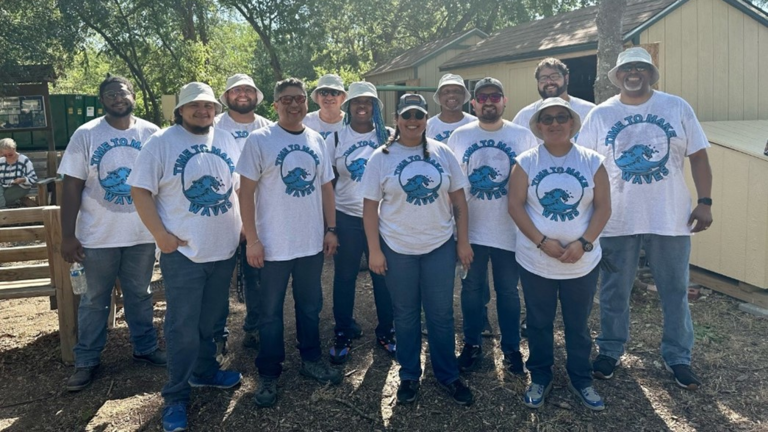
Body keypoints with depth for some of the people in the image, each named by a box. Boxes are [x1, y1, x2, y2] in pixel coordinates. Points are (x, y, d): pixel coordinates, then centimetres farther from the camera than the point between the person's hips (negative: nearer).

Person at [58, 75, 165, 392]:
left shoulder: (152, 133, 1)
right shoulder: (86, 135, -4)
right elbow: (71, 187, -5)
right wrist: (67, 236, -9)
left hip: (143, 233, 2)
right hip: (98, 235, -1)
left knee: (140, 294, 16)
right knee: (94, 299, 11)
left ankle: (145, 348, 32)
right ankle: (86, 361, 24)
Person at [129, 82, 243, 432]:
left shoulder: (227, 141, 10)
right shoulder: (161, 142, -6)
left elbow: (239, 186, 17)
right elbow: (140, 191, -8)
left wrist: (242, 226, 8)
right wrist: (160, 235, -15)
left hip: (224, 248, 5)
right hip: (182, 251, -5)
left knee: (210, 320, 18)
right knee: (183, 327, 1)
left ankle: (204, 370, 39)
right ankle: (176, 396, 14)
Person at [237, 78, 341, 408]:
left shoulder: (317, 140, 6)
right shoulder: (259, 140, -8)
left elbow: (326, 187, 11)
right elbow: (246, 191, -10)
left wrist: (330, 229, 6)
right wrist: (252, 239, -14)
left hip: (312, 243, 4)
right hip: (274, 244, -4)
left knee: (310, 307, 18)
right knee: (271, 312, 9)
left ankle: (311, 360, 35)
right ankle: (268, 374, 23)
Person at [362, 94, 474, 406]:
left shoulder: (443, 153, 1)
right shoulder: (381, 157, -4)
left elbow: (458, 199, 4)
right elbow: (370, 206, -4)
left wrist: (463, 241, 1)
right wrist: (374, 250, -7)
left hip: (440, 246, 1)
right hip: (398, 249, -1)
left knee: (441, 314, 10)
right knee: (405, 315, 12)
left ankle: (448, 376, 26)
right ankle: (409, 375, 29)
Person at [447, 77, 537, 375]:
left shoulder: (523, 136, -1)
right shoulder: (459, 136, 2)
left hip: (509, 230, -1)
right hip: (470, 229, 1)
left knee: (508, 291, 11)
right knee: (471, 288, 12)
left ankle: (511, 348, 26)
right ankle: (472, 345, 29)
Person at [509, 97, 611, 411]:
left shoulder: (592, 161, -1)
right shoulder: (526, 162, -2)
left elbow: (603, 207, -2)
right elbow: (515, 205, -7)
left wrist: (584, 243, -16)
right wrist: (543, 241, -17)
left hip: (582, 263, 1)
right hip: (536, 262, 0)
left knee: (578, 325, 13)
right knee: (539, 324, 13)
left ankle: (581, 380, 31)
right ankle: (540, 379, 30)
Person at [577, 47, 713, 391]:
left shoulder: (677, 108, 2)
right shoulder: (600, 115, 1)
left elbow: (698, 156, 3)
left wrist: (704, 202, -5)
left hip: (671, 219, 1)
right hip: (617, 221, 0)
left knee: (675, 292, 11)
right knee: (614, 292, 11)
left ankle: (678, 358, 28)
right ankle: (610, 350, 29)